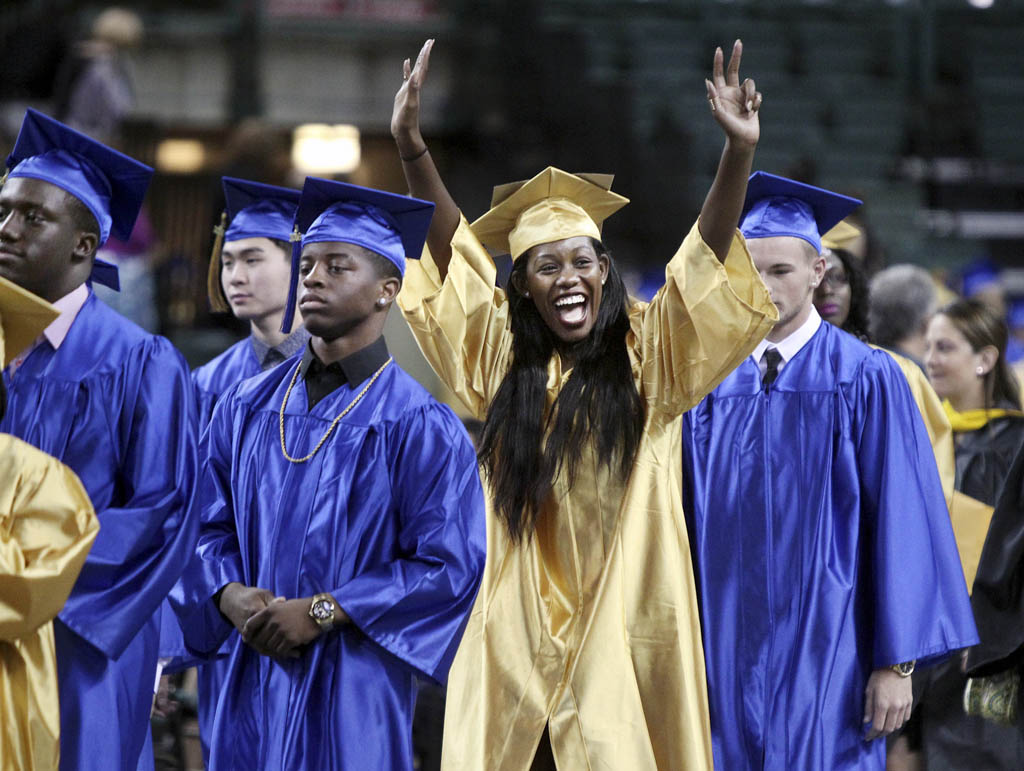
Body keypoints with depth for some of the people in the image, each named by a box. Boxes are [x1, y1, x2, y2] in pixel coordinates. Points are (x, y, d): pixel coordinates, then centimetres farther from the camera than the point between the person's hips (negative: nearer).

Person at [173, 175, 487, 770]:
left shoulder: (421, 427, -6)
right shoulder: (245, 409, 10)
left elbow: (451, 565, -11)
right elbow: (210, 527, 12)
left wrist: (320, 613, -15)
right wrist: (232, 598, -10)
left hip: (356, 692, -4)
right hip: (255, 689, 4)